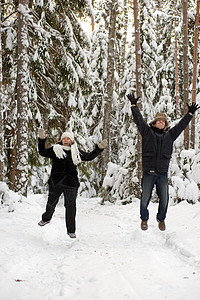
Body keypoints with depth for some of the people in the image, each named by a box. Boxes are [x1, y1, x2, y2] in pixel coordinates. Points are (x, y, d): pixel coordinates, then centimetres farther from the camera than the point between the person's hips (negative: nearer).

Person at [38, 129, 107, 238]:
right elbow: (43, 152, 2)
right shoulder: (55, 149, 7)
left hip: (71, 183, 0)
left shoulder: (76, 152, 11)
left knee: (71, 206, -1)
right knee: (51, 202, 12)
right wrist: (42, 140, -9)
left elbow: (89, 156, 17)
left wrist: (99, 148, 8)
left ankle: (71, 230, 8)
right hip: (56, 182, 0)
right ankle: (46, 218, 43)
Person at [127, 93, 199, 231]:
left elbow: (181, 125, 19)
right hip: (148, 173, -2)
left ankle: (161, 218, 28)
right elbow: (139, 120, 7)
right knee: (145, 198, 5)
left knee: (164, 199, 4)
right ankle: (144, 219, 27)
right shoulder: (147, 132, 8)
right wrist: (134, 105, 5)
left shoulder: (170, 135, 13)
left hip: (163, 173, 2)